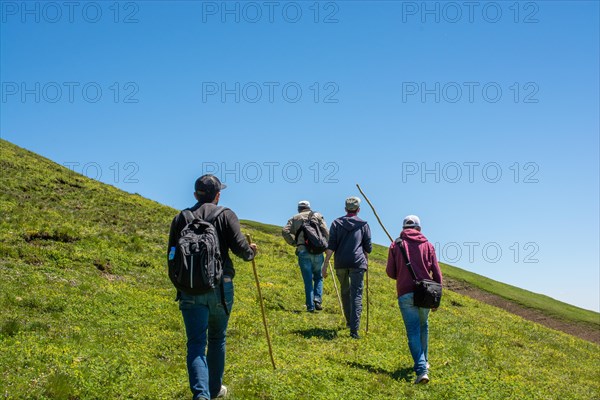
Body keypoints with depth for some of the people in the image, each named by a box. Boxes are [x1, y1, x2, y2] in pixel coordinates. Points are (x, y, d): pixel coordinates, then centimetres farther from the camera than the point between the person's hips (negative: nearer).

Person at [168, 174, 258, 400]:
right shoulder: (226, 215, 0)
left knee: (196, 343, 0)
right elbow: (239, 246, -10)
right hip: (221, 287, 0)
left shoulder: (180, 218, 7)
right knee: (217, 339, 18)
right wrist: (250, 253, 11)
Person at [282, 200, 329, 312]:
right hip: (317, 251, 0)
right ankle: (317, 300, 1)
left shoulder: (294, 218, 14)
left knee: (308, 280, 5)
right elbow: (326, 232, 2)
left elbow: (285, 231, -1)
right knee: (318, 277, 18)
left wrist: (293, 242, 10)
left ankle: (310, 306, 3)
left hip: (303, 252, 0)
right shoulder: (317, 216, 13)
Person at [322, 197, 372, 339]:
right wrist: (365, 259, 25)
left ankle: (349, 321, 33)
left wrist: (325, 264, 0)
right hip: (358, 263, -2)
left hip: (340, 263, 2)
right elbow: (368, 248, 5)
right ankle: (354, 329, -15)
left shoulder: (336, 223, 6)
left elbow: (331, 246, -1)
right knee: (356, 295, -5)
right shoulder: (363, 225, 4)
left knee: (345, 291, 21)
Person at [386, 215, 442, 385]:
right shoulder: (427, 245, 7)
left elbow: (390, 272, 5)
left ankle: (421, 369, -12)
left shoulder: (396, 245, 5)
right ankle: (424, 361, 34)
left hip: (405, 293, -2)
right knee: (423, 326, 23)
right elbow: (436, 272, 4)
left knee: (413, 331, -1)